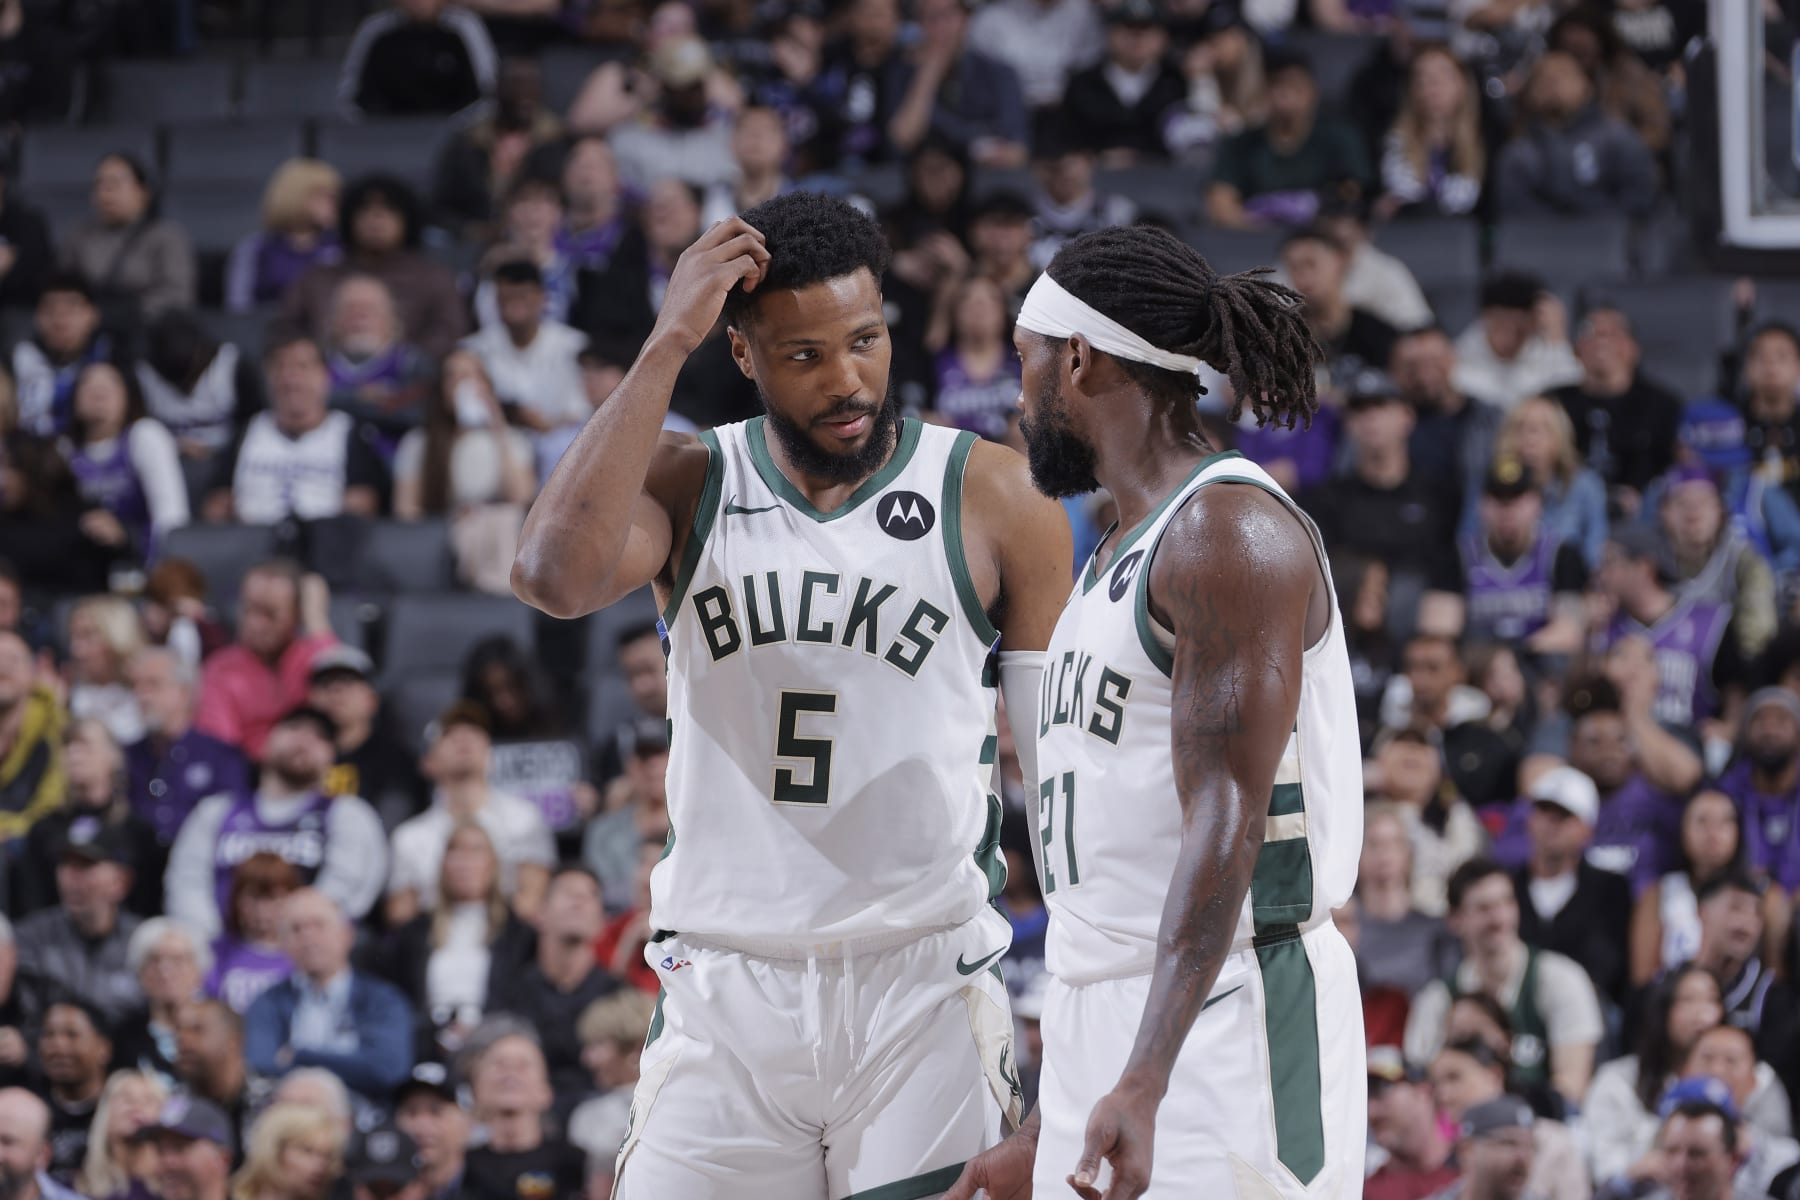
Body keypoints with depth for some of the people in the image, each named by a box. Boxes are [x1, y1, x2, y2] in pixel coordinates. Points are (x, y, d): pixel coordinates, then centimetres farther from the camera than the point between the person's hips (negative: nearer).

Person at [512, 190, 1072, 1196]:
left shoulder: (993, 498, 0)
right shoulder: (689, 483, 4)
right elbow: (557, 577, -18)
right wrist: (667, 348, -15)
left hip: (924, 989, -1)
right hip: (724, 989, 2)